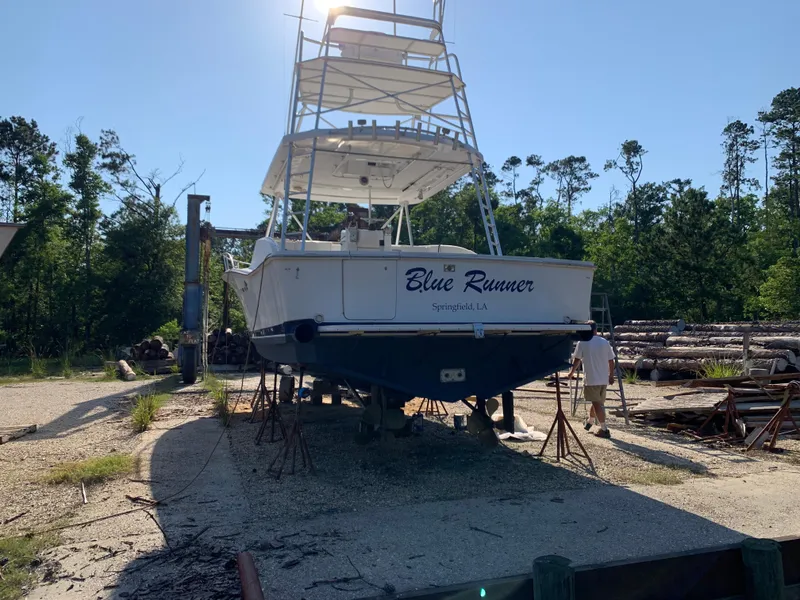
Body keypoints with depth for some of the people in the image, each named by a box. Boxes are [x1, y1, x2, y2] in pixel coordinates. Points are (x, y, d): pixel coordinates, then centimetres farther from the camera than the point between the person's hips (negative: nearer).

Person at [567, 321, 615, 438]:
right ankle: (589, 422, 37)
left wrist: (572, 373, 13)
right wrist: (611, 376, 20)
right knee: (598, 402, 19)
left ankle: (604, 429, -3)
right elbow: (611, 361, 8)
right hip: (604, 379, 5)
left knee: (597, 404, -1)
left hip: (591, 379, -5)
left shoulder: (582, 343, -6)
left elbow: (577, 360, -3)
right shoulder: (605, 342, 5)